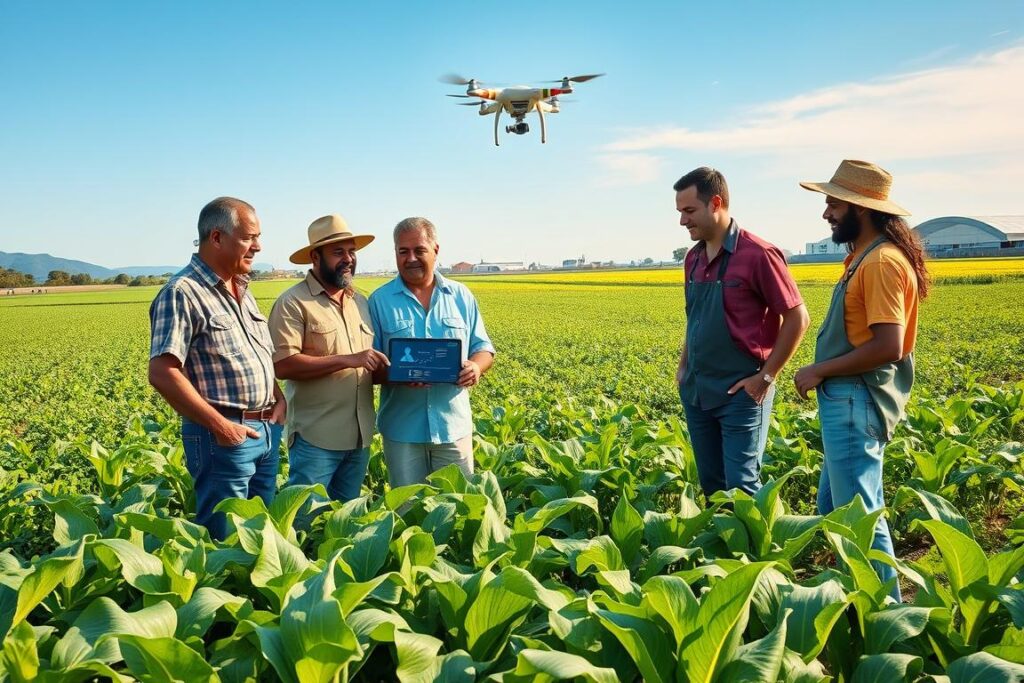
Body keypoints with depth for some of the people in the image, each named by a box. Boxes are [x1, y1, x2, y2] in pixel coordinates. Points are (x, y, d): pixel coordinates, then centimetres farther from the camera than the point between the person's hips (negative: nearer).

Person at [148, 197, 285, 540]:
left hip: (267, 431, 8)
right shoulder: (182, 293, -13)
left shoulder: (242, 290, 14)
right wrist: (219, 425, -20)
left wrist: (280, 397, 7)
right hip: (223, 435, -8)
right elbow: (162, 373, -20)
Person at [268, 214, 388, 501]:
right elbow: (283, 364, -20)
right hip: (315, 438, -6)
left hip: (360, 436, 7)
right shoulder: (293, 303, -10)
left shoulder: (361, 302, 12)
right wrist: (347, 360, -23)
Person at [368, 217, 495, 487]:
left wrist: (476, 366, -14)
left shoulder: (461, 295, 5)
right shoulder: (380, 300, -1)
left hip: (454, 426, 1)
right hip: (402, 429, -1)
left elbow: (483, 348, 9)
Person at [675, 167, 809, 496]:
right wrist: (683, 366, 12)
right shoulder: (693, 257, 8)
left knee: (742, 487, -2)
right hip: (696, 391, 7)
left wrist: (767, 376, -12)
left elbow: (797, 318, -12)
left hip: (741, 392, -7)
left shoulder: (758, 254, -14)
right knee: (710, 484, 14)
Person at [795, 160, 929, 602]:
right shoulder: (864, 255, 14)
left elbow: (888, 347, -25)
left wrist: (819, 370, -16)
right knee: (831, 508, 17)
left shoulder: (882, 261, -18)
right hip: (846, 400, 11)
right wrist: (824, 373, 9)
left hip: (857, 403, -11)